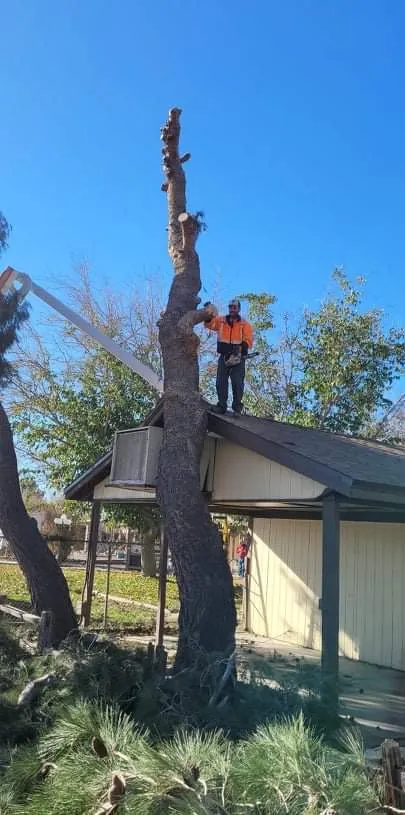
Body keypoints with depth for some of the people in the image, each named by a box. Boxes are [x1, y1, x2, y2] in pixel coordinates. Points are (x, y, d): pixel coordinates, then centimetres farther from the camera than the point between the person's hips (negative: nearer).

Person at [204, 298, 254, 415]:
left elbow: (248, 341, -8)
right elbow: (209, 323, -2)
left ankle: (237, 408, 3)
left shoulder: (245, 324, 1)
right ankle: (221, 405, 11)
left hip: (238, 358, -3)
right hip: (224, 357, 3)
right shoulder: (221, 321, 10)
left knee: (237, 383, -2)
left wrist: (240, 348, -26)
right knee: (221, 382, 3)